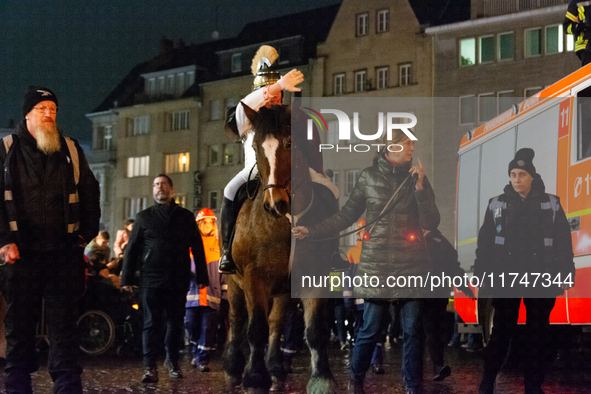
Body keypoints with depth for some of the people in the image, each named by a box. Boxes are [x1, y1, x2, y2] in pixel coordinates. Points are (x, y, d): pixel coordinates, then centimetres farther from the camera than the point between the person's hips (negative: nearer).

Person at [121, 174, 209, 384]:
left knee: (176, 323, 7)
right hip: (151, 280, -1)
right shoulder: (144, 217, 10)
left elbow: (197, 248, 11)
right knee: (152, 323, -2)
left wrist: (202, 277, 5)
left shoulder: (185, 217, 11)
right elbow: (132, 249, 8)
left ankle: (172, 361, 24)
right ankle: (150, 366, 1)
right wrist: (127, 278, 2)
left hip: (178, 280, 1)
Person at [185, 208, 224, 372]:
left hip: (212, 294, -1)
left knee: (208, 328, -3)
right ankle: (195, 354, 25)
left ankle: (202, 360, 2)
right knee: (191, 324, 3)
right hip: (193, 292, 1)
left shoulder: (219, 245, 10)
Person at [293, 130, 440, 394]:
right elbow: (346, 216, 7)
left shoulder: (416, 178, 5)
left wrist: (420, 188, -13)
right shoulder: (369, 177, 2)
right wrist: (311, 231, -2)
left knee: (412, 329, 2)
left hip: (410, 265, 1)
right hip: (376, 264, -1)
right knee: (370, 328, 2)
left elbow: (431, 223, -2)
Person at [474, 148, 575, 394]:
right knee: (501, 332, 1)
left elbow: (563, 242, 4)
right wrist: (481, 275, -1)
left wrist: (565, 275, -3)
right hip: (505, 278, 0)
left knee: (538, 334, 4)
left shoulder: (551, 204, 5)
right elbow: (485, 243, 6)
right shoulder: (497, 205, 7)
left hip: (541, 279, 0)